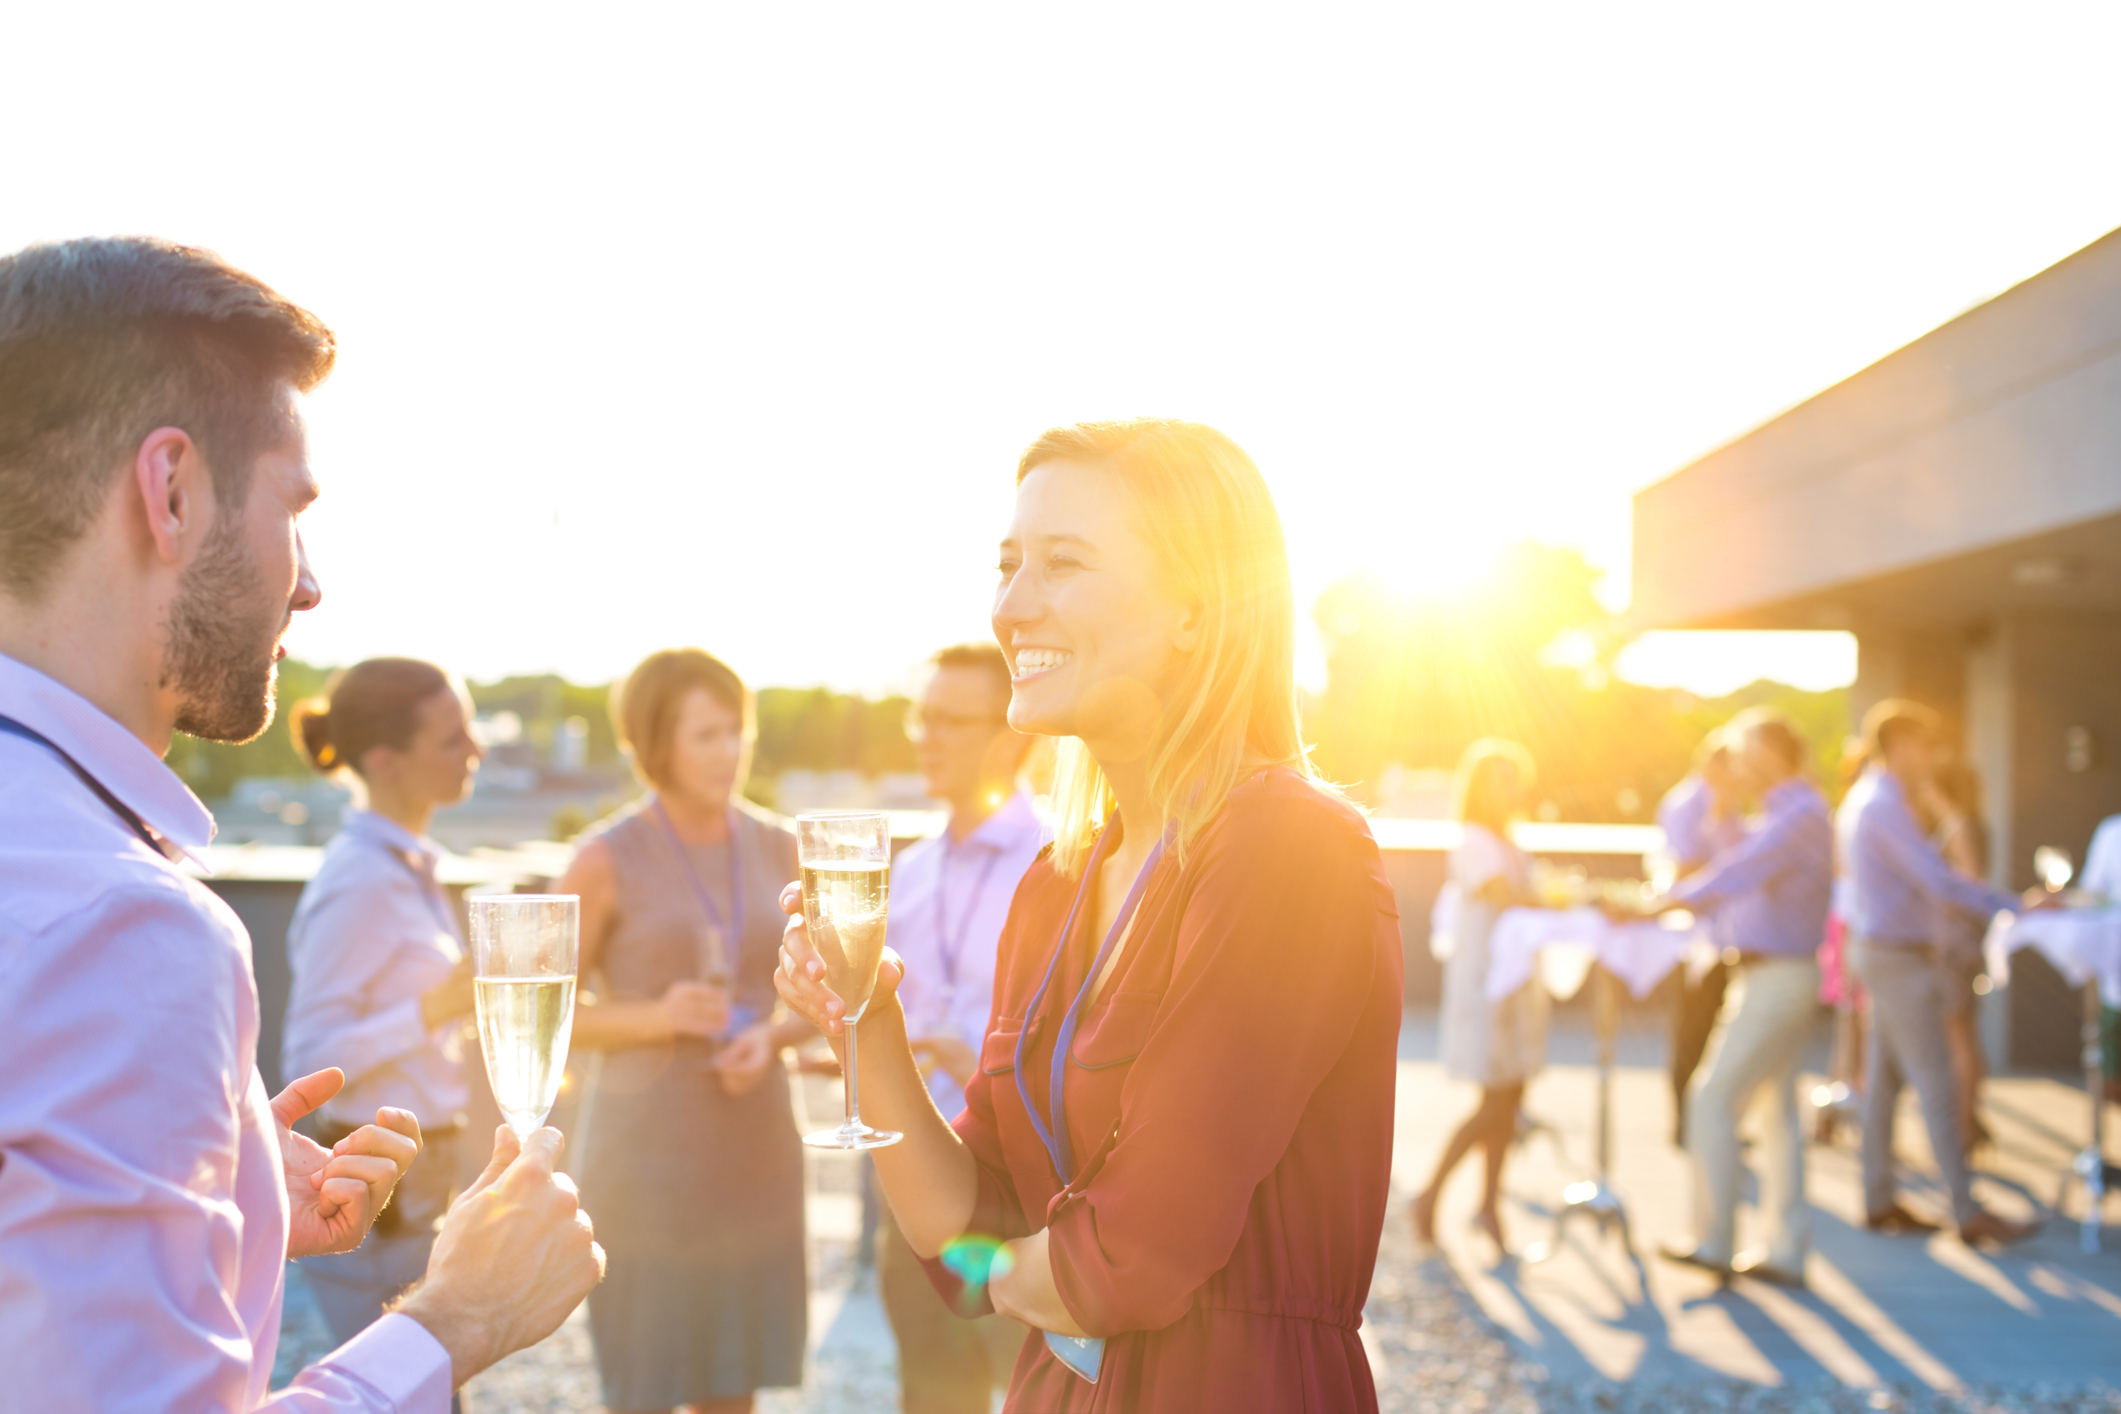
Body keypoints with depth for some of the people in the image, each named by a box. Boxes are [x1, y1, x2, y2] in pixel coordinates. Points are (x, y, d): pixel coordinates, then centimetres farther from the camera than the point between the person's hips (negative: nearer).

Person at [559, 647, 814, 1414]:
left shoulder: (775, 847, 4)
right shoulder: (609, 859, -8)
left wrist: (769, 1036, -9)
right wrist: (655, 1017, -19)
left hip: (756, 1148, 4)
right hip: (647, 1150, -4)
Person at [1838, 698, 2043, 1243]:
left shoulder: (1864, 799, 14)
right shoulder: (1884, 804, -18)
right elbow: (1938, 881, -23)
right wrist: (2015, 907, -21)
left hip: (1879, 950, 10)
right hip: (1898, 956, -10)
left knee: (1883, 1078, 11)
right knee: (1935, 1084, -8)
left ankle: (1879, 1201, 15)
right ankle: (1968, 1213, -6)